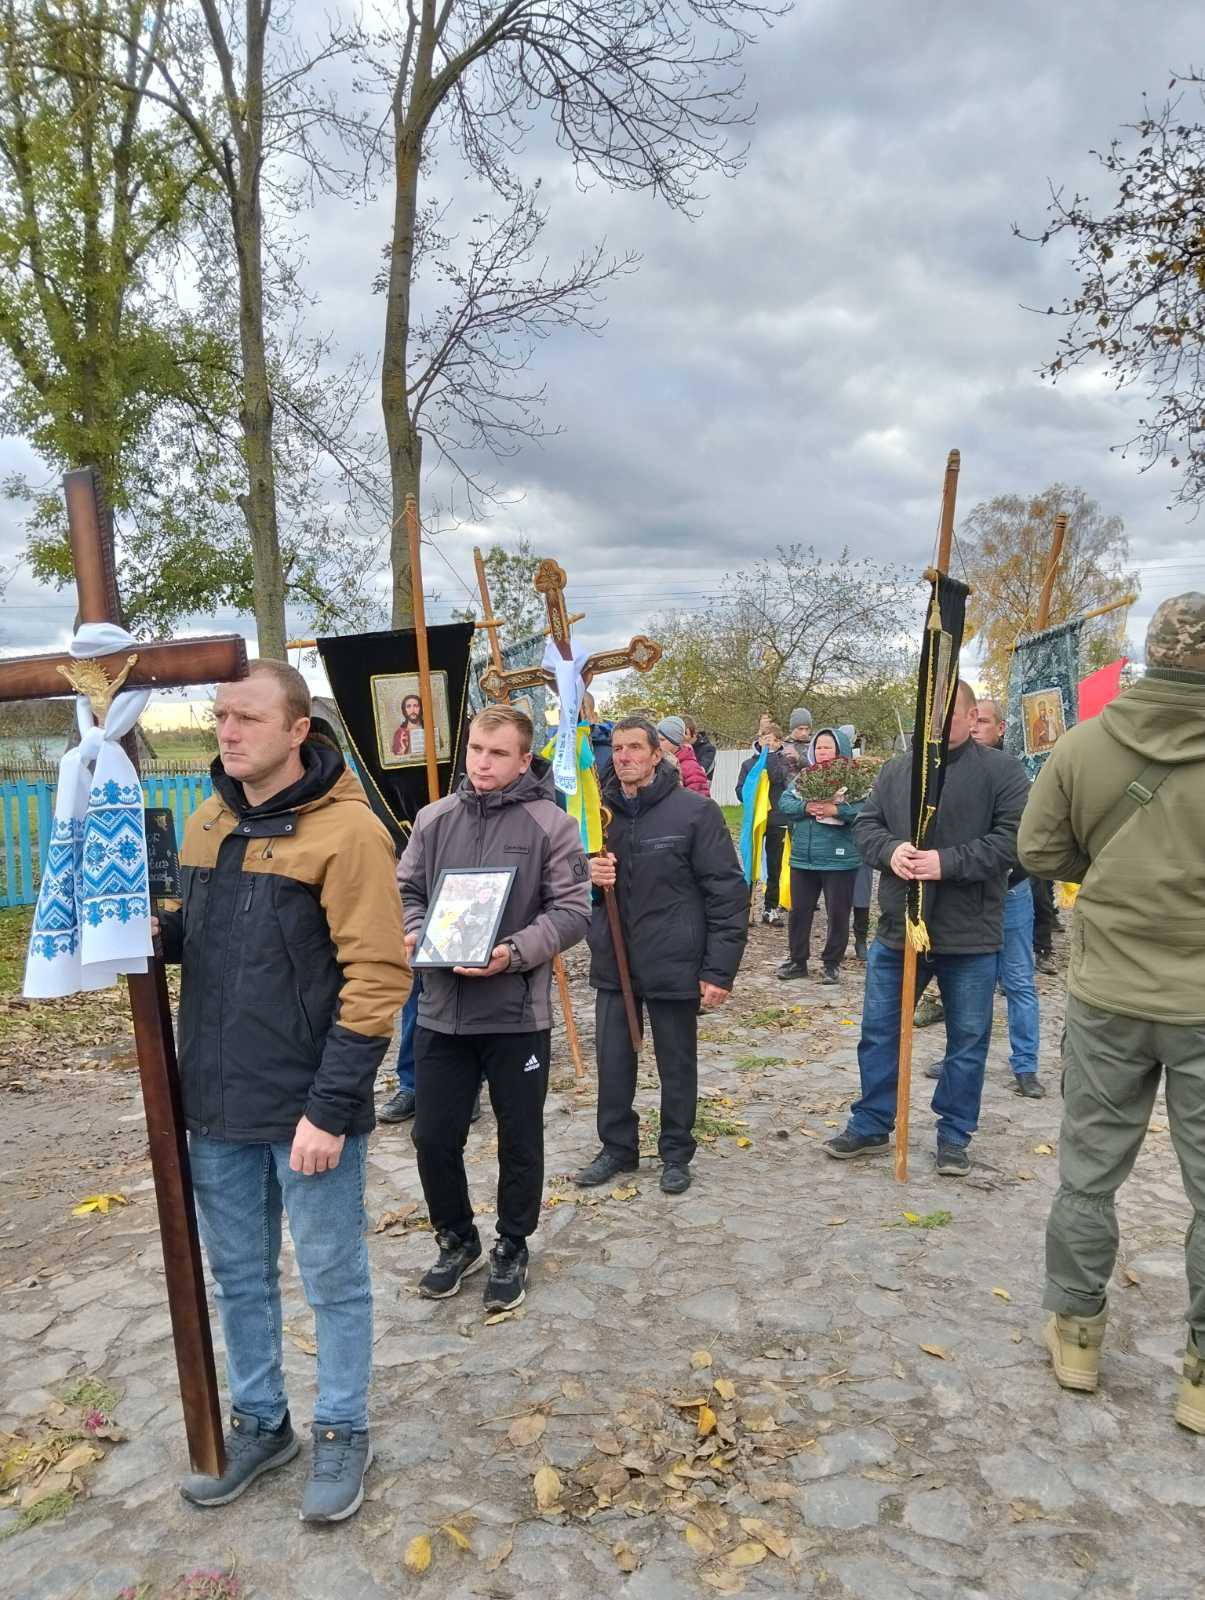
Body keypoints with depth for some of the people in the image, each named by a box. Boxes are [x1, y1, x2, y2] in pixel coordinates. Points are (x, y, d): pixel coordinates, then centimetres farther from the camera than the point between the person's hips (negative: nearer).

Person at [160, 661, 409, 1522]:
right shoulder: (209, 822, 6)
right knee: (239, 1276, 21)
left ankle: (343, 1433, 33)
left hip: (308, 1106, -6)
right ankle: (260, 1422, 42)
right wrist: (159, 930, -5)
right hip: (218, 1102, 7)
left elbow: (377, 976, -18)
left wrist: (331, 1107, -19)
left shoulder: (346, 831, -16)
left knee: (333, 1280, 12)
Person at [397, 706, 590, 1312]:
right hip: (440, 1010, 3)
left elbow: (572, 911, -9)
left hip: (517, 1013, -3)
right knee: (433, 1138, 12)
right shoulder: (434, 818, 5)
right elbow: (407, 890, 12)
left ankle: (512, 1250, 36)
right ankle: (457, 1241, 37)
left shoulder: (551, 824, -7)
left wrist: (514, 953, -23)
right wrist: (413, 932, -8)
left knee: (519, 1143, 13)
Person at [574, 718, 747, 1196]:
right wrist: (588, 877, -9)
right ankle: (617, 1148, 32)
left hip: (673, 964, -4)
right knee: (612, 1063, 13)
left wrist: (720, 970, -14)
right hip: (612, 964, 4)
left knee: (677, 1066, 12)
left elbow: (727, 893, -10)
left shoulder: (695, 811, -10)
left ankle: (676, 1153, 31)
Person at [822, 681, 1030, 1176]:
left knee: (968, 1040, 11)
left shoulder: (1002, 772, -5)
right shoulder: (895, 770, 7)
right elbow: (866, 823, 7)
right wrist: (890, 849, -15)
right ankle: (871, 1124, 28)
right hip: (897, 928, 3)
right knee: (878, 1031, 12)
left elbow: (1012, 838, -14)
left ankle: (954, 1135, 28)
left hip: (969, 935, -3)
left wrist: (947, 862, -23)